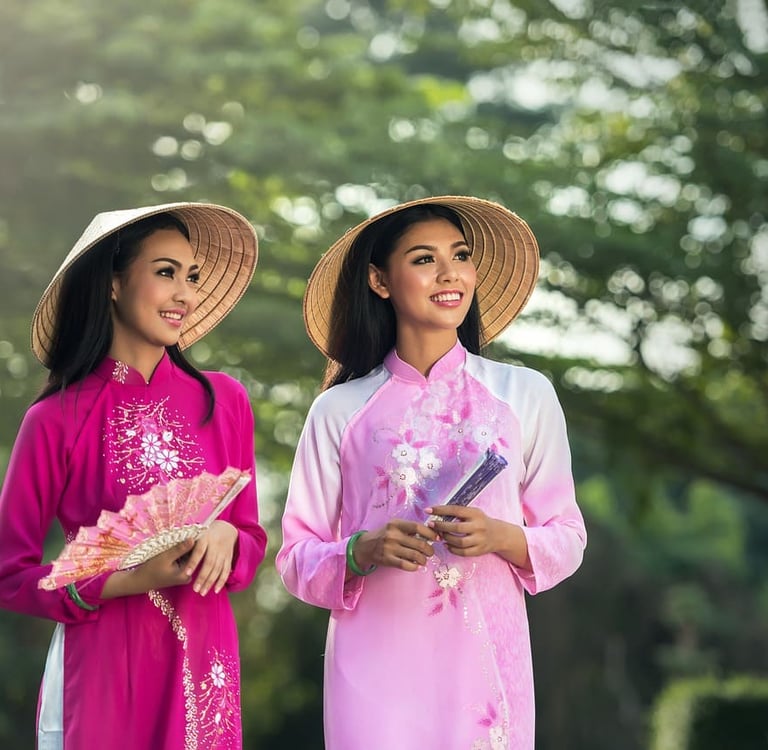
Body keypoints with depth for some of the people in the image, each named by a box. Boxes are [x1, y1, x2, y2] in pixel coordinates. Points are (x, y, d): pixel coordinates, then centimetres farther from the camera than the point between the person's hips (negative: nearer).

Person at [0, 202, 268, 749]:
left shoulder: (223, 401, 1)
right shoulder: (56, 421, -8)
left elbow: (252, 538, 10)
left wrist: (226, 537, -13)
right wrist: (126, 581, -17)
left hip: (205, 665, 3)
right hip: (102, 668, -3)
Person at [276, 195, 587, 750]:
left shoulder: (525, 394, 5)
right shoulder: (339, 410, 3)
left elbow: (567, 539, 7)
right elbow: (297, 558, 4)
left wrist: (502, 537, -13)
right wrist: (363, 550, -15)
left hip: (485, 659, 1)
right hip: (374, 664, -1)